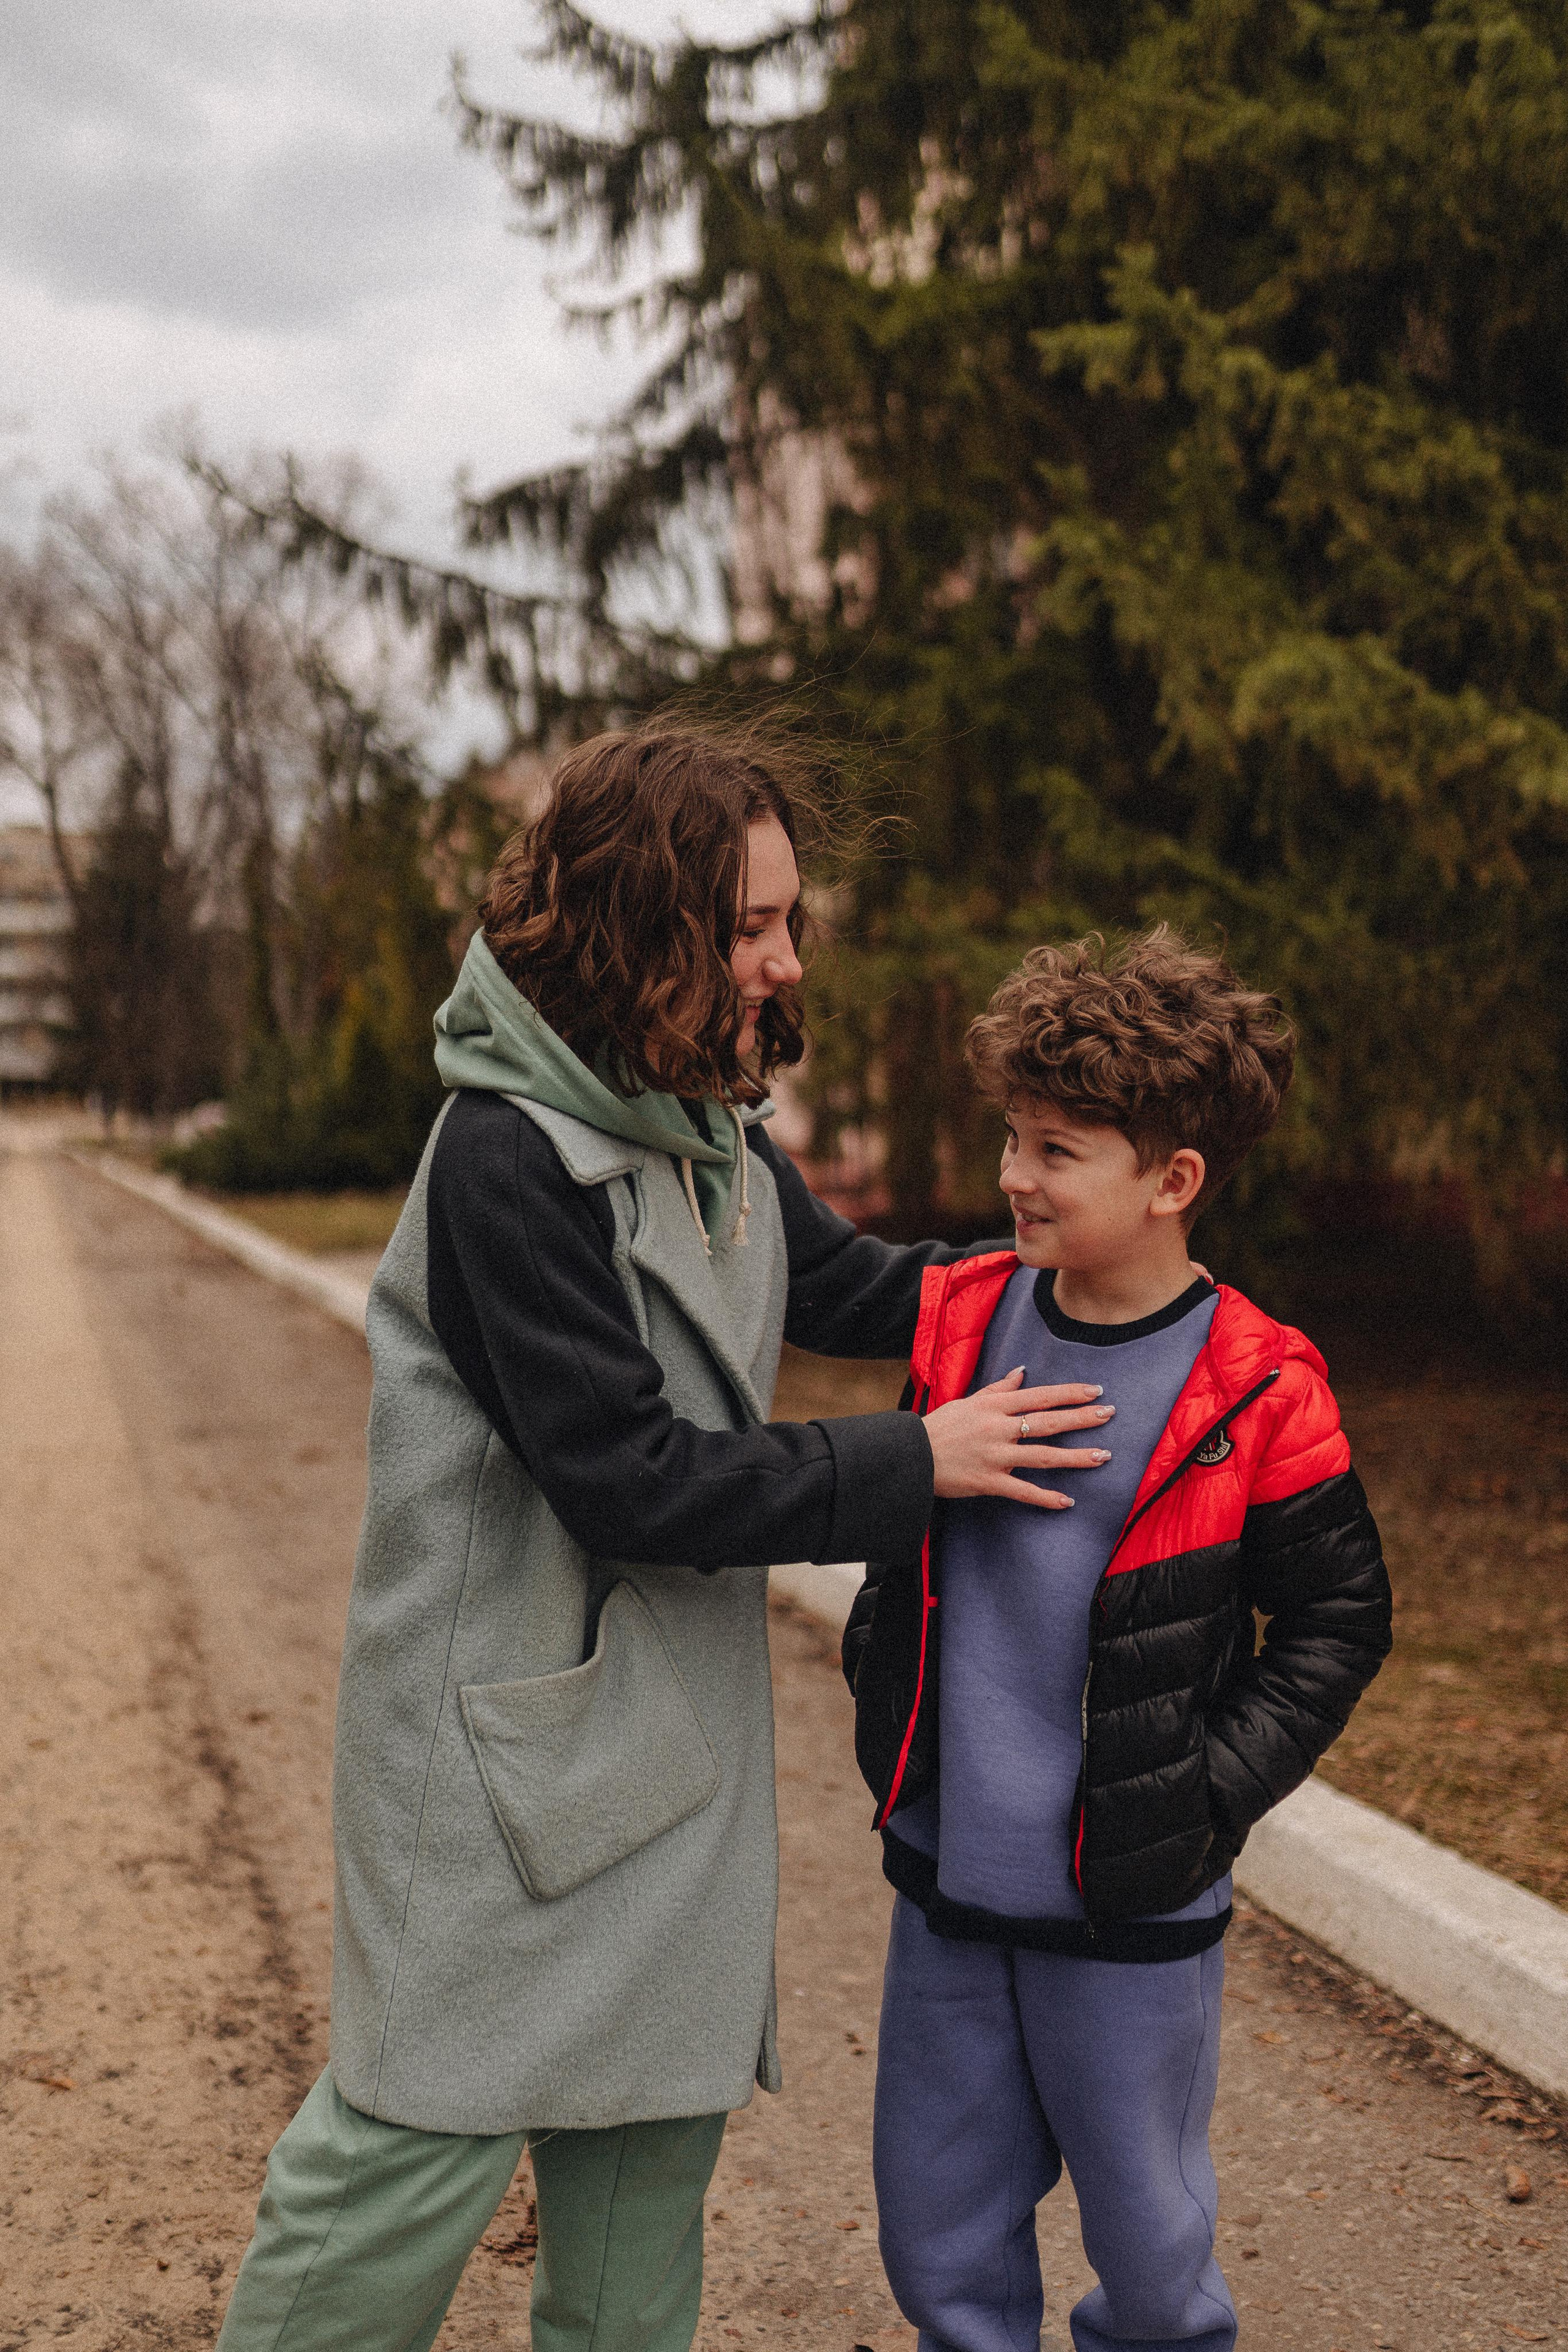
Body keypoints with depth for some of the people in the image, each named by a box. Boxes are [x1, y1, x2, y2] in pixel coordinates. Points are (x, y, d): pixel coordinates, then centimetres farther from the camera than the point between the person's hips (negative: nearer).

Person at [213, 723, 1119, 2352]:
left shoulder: (712, 1129, 6)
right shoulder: (508, 1155, -22)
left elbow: (840, 1284, 20)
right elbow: (630, 1479, -23)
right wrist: (916, 1462, -19)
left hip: (677, 1710, 9)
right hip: (511, 1714, -8)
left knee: (659, 2102, 18)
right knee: (430, 2123, 1)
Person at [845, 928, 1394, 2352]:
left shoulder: (1256, 1393, -14)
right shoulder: (964, 1320, -1)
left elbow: (1340, 1621, -5)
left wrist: (1218, 1790, -11)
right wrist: (882, 1681, 7)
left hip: (1128, 1907, -4)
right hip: (948, 1871, 4)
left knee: (1147, 2233, 14)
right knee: (939, 2233, 16)